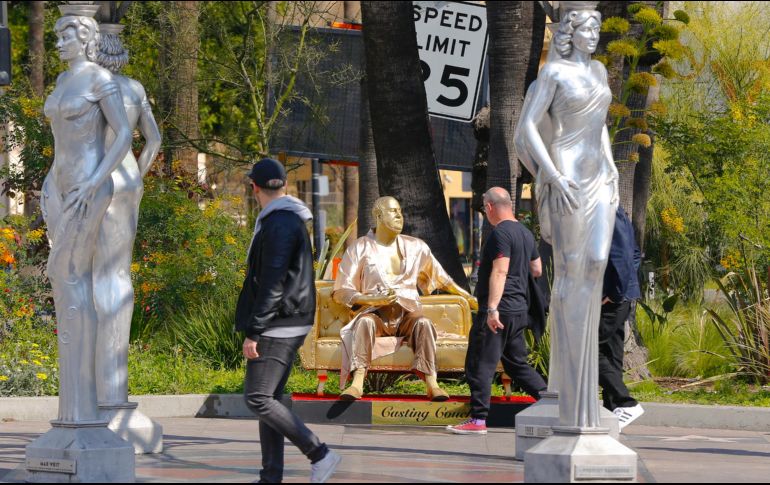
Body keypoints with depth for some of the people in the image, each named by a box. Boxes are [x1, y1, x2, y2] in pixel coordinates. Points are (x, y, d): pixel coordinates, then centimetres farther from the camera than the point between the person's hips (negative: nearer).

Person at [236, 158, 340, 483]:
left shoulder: (279, 225, -16)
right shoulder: (293, 221, 17)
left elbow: (272, 284, -22)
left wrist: (253, 332, -21)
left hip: (277, 326, -10)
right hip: (289, 325, 10)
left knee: (258, 398, -11)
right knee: (269, 399, 10)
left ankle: (319, 454, -12)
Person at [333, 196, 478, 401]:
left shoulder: (416, 247, 16)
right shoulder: (360, 248, 7)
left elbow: (441, 279, 26)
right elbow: (341, 292, 3)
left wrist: (469, 298, 23)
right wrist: (372, 299, -13)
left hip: (408, 314, 2)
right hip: (376, 314, -2)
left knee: (423, 322, -33)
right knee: (365, 321, -36)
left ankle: (431, 384, -45)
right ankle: (357, 383, -50)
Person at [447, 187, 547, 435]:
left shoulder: (500, 233, -14)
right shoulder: (525, 233, 14)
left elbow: (499, 271, -22)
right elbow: (537, 270, 21)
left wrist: (492, 308, -26)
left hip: (498, 311, -9)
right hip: (519, 310, 9)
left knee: (480, 363, -4)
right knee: (517, 363, 18)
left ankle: (478, 419, -5)